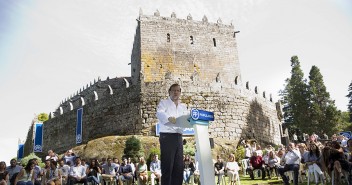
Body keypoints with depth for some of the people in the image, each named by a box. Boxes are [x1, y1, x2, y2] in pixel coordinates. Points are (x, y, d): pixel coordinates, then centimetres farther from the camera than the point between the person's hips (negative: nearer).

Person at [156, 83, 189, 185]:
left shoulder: (183, 106, 21)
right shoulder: (164, 103, 5)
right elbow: (159, 113, -15)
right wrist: (169, 118, -35)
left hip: (178, 137, 5)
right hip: (167, 136, -5)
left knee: (179, 167, 5)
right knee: (167, 167, -6)